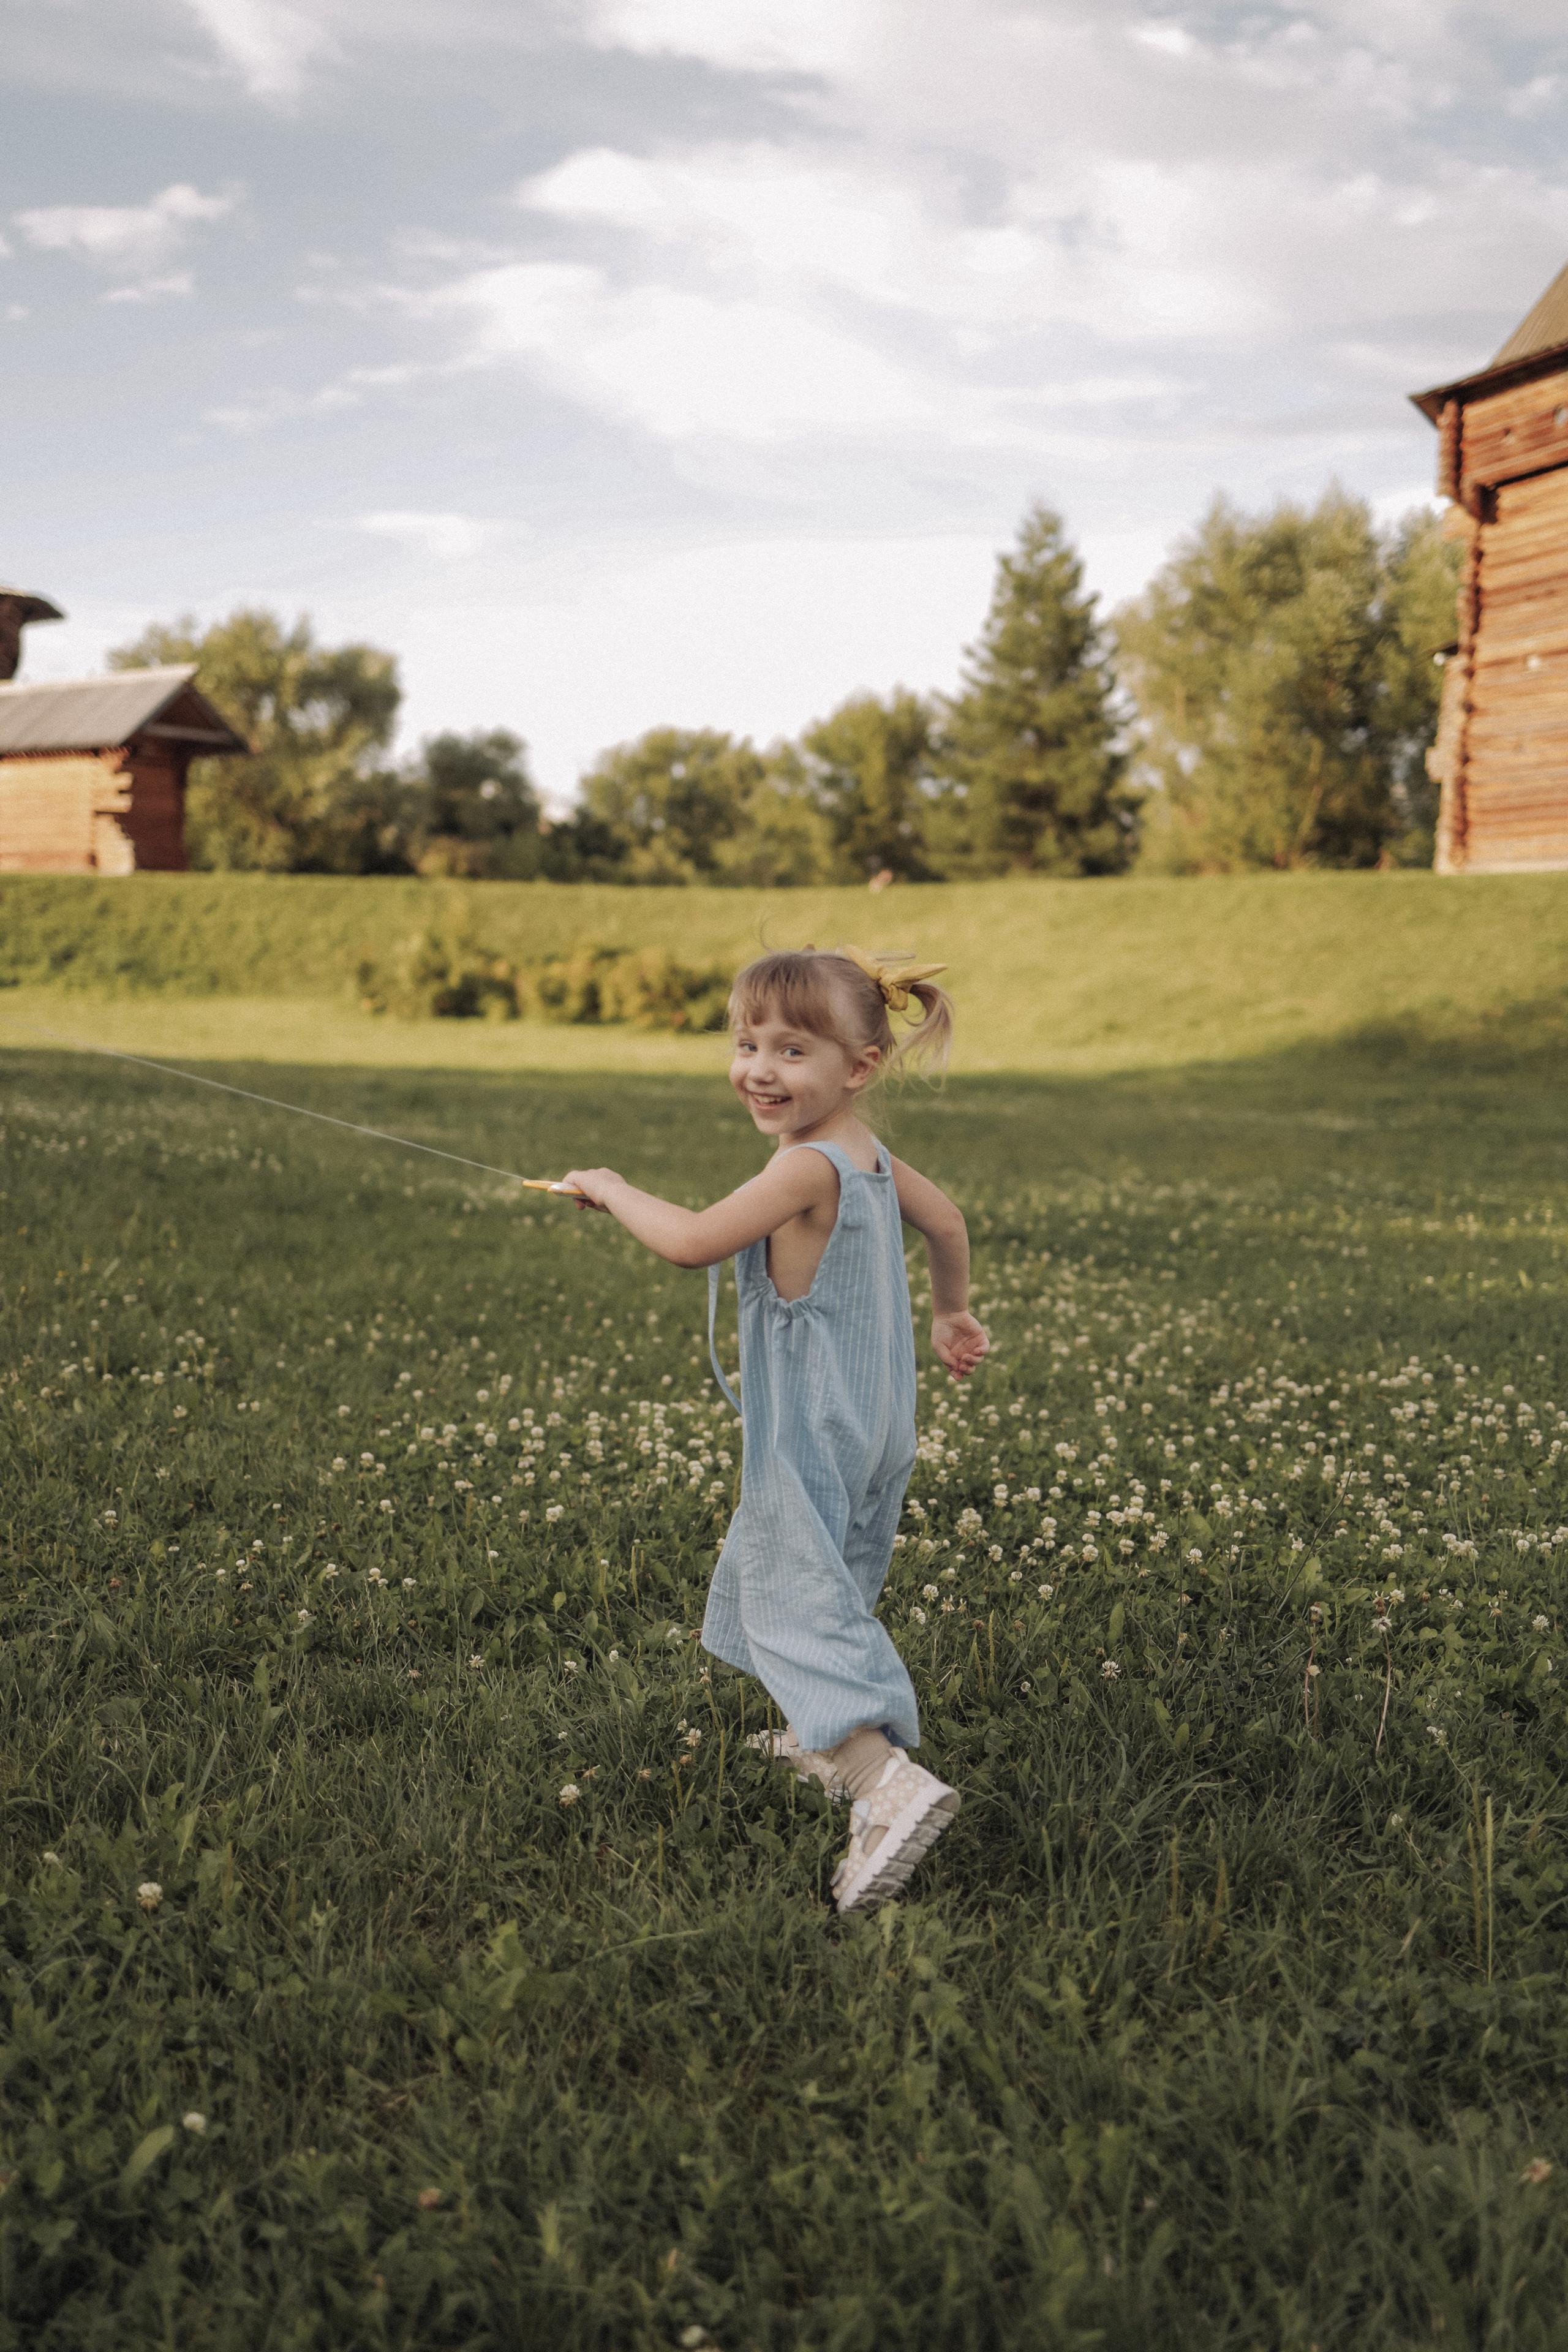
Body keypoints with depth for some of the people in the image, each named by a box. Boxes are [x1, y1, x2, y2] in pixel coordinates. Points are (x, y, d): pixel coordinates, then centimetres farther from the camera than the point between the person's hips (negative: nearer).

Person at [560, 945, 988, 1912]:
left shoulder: (807, 1169, -24)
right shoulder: (873, 1156, 4)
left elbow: (692, 1242, -27)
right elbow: (948, 1221, 20)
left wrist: (613, 1189, -10)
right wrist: (953, 1315, 36)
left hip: (812, 1437, -9)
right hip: (876, 1422, 9)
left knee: (798, 1603, -9)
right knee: (832, 1580, 25)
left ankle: (890, 1781, -22)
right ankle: (831, 1738, 42)